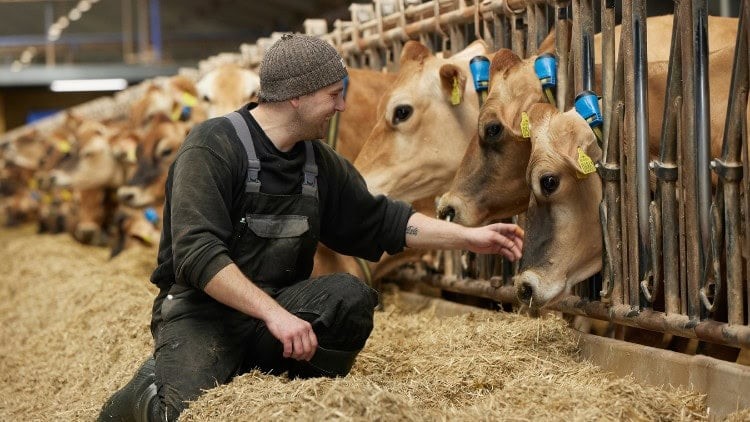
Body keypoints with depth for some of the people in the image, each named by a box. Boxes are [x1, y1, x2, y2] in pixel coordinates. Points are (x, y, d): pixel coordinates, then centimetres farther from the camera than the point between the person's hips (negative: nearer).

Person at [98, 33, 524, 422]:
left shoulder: (320, 161, 6)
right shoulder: (213, 148, -16)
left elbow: (381, 220, 16)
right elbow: (197, 253, -25)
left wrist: (471, 237, 11)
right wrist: (273, 313, -31)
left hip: (279, 305, 6)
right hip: (202, 310, -6)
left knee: (351, 295, -22)